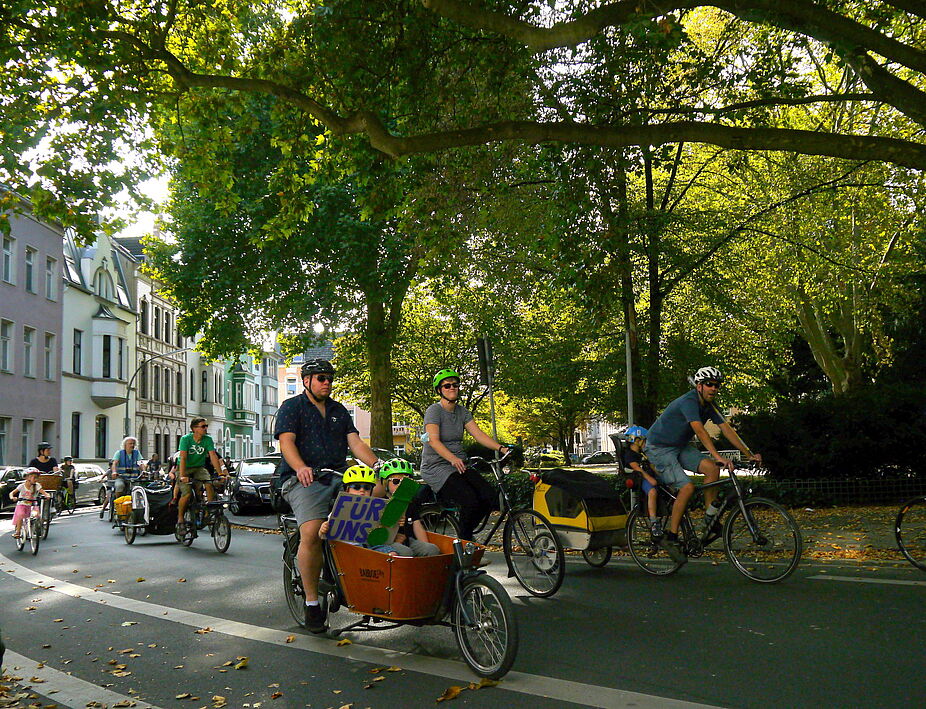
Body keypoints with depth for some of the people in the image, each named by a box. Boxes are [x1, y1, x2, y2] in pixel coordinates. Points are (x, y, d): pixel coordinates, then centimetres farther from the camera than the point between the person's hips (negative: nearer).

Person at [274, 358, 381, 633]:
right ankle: (311, 602, -13)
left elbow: (355, 442, 13)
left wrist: (377, 465, -7)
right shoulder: (292, 407, 8)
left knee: (382, 488, -20)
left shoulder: (339, 410, 23)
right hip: (304, 480, -5)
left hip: (338, 477, 5)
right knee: (312, 533, -28)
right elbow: (286, 441, -7)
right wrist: (301, 468, -28)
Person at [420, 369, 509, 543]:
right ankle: (464, 542, -4)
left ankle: (465, 533, 8)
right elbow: (433, 441, -21)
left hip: (459, 465, 7)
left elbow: (479, 434, 1)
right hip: (436, 467, -6)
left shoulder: (462, 412, 11)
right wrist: (453, 459, -37)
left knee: (489, 496, -15)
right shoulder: (434, 410, -8)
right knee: (470, 501, -27)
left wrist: (501, 448, -15)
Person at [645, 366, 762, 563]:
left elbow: (727, 429, -1)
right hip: (659, 448, -8)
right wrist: (718, 456, -48)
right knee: (687, 487, -22)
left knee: (712, 468, -16)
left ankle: (710, 519, -5)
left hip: (680, 446, 8)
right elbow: (699, 431, -38)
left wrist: (749, 454, -7)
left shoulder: (710, 405, 1)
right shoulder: (689, 401, -26)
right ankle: (671, 538, -11)